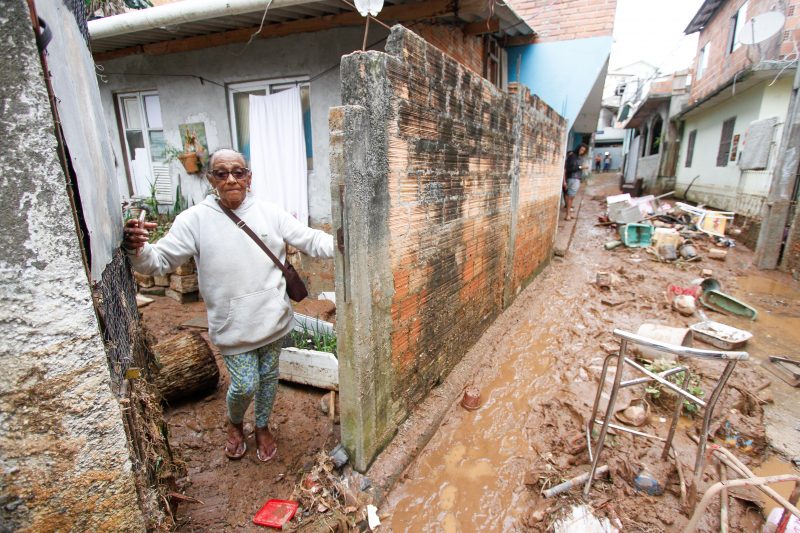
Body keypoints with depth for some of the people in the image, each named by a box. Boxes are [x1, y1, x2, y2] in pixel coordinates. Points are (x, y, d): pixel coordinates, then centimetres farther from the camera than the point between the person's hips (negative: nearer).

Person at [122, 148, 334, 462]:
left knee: (268, 376, 19)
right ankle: (234, 424, 43)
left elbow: (311, 240, -5)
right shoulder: (195, 219, -9)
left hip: (273, 318, 2)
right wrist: (137, 250, -32)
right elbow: (160, 261, -10)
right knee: (245, 385, 6)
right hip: (233, 326, -2)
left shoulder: (270, 213, -5)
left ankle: (262, 427, 47)